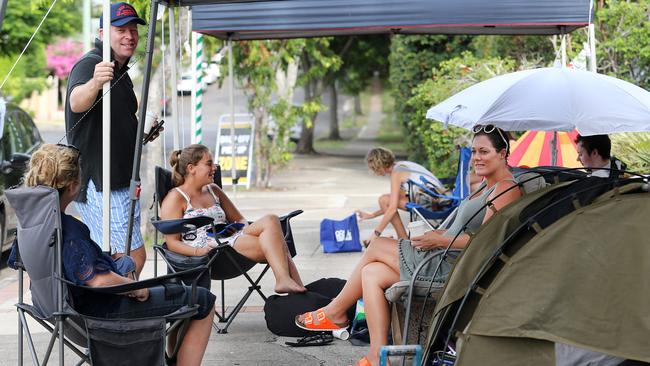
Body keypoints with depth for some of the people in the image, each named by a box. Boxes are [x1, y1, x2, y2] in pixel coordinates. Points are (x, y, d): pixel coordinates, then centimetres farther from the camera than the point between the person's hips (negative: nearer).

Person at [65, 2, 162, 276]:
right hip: (98, 182, -10)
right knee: (134, 258, -12)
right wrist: (94, 83, -56)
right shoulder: (89, 64, -13)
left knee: (113, 259, 15)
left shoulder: (122, 72, 18)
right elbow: (77, 103, -37)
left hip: (121, 180, 10)